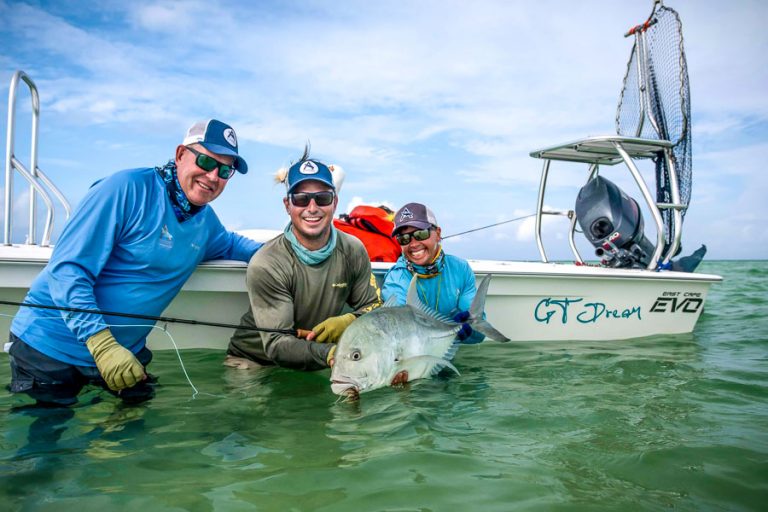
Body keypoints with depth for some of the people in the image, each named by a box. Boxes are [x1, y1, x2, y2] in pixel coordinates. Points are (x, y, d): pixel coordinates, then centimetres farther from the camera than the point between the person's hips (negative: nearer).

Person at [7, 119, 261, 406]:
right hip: (50, 348, -5)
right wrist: (101, 343, -31)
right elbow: (67, 269, -22)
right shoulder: (128, 189, -18)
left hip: (124, 355, 6)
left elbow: (228, 243, 29)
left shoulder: (206, 221, 4)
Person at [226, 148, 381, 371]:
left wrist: (349, 321, -21)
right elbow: (277, 345, -26)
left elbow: (374, 306, 3)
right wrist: (330, 354, -45)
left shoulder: (353, 251, -6)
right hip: (254, 360, -4)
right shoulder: (265, 266, -22)